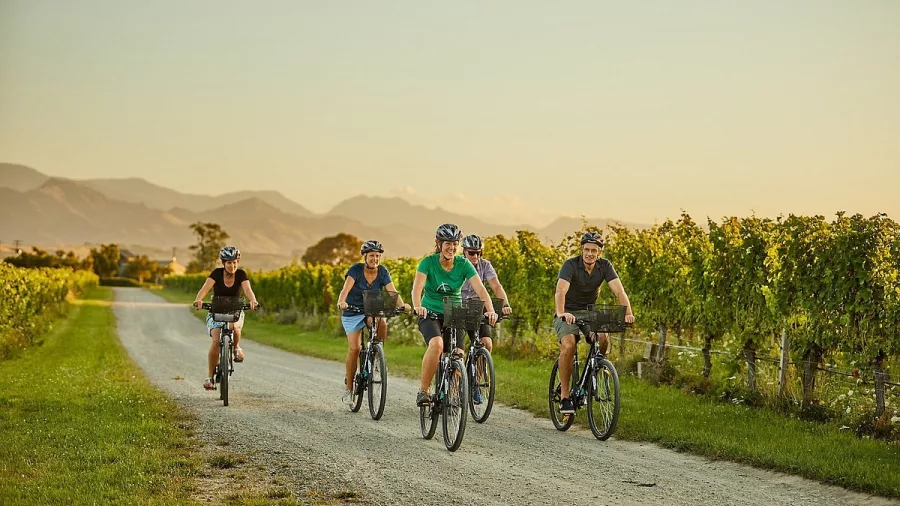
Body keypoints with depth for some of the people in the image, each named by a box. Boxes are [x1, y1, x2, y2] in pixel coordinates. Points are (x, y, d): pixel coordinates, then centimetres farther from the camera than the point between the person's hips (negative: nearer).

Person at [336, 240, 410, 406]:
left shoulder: (382, 272, -6)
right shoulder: (356, 269, -15)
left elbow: (392, 291, -17)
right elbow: (346, 288, -29)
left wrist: (402, 305, -37)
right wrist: (341, 302, -50)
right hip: (352, 312, -2)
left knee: (382, 323, -33)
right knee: (354, 348, -15)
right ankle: (348, 388, -2)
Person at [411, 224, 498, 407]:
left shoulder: (463, 264, -6)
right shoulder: (429, 262, -11)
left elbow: (480, 288, -16)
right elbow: (418, 285, -26)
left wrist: (490, 310, -33)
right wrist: (417, 306, -46)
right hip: (430, 314, -3)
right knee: (437, 344, -31)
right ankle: (423, 391, -21)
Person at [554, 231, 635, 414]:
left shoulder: (604, 266, -9)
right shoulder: (571, 265, -19)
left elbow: (619, 290, -20)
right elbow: (561, 291, -34)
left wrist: (628, 313, -38)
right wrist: (561, 313, -54)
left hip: (589, 312, 3)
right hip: (568, 313, -3)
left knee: (603, 338, -28)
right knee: (568, 345, -29)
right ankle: (564, 396, -20)